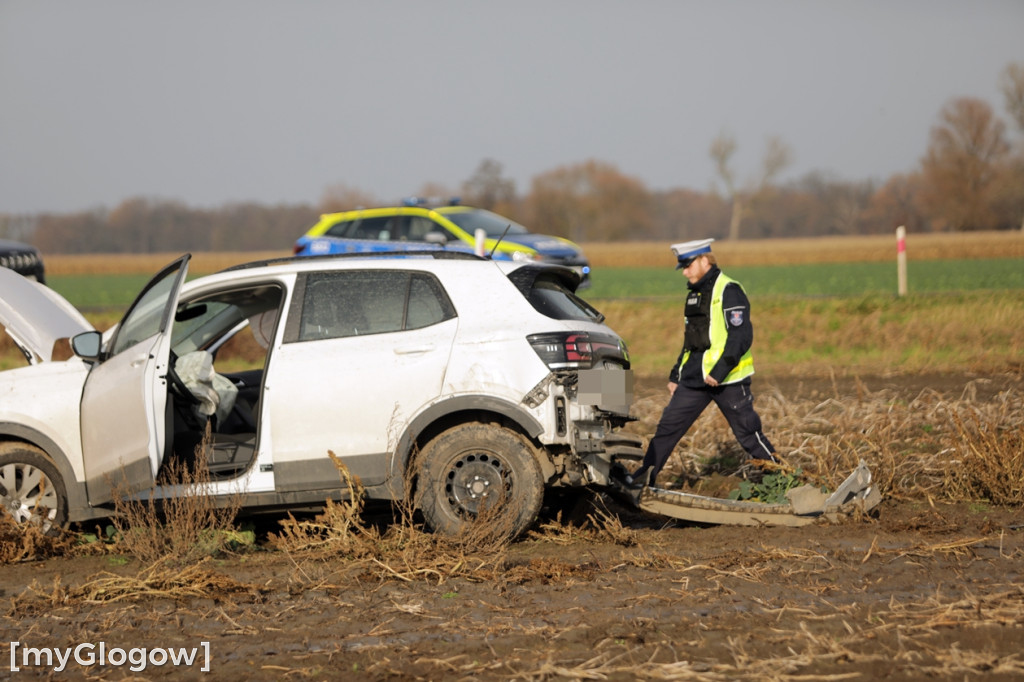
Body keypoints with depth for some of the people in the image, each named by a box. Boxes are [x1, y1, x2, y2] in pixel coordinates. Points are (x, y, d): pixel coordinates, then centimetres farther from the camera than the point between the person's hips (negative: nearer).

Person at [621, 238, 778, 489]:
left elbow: (741, 337, -20)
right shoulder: (695, 293, 16)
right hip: (694, 379, 8)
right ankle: (645, 476, 9)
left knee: (748, 433, -2)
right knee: (668, 426, 4)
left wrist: (719, 372, -25)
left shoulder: (728, 291, -12)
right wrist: (675, 375, 23)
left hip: (727, 381, -8)